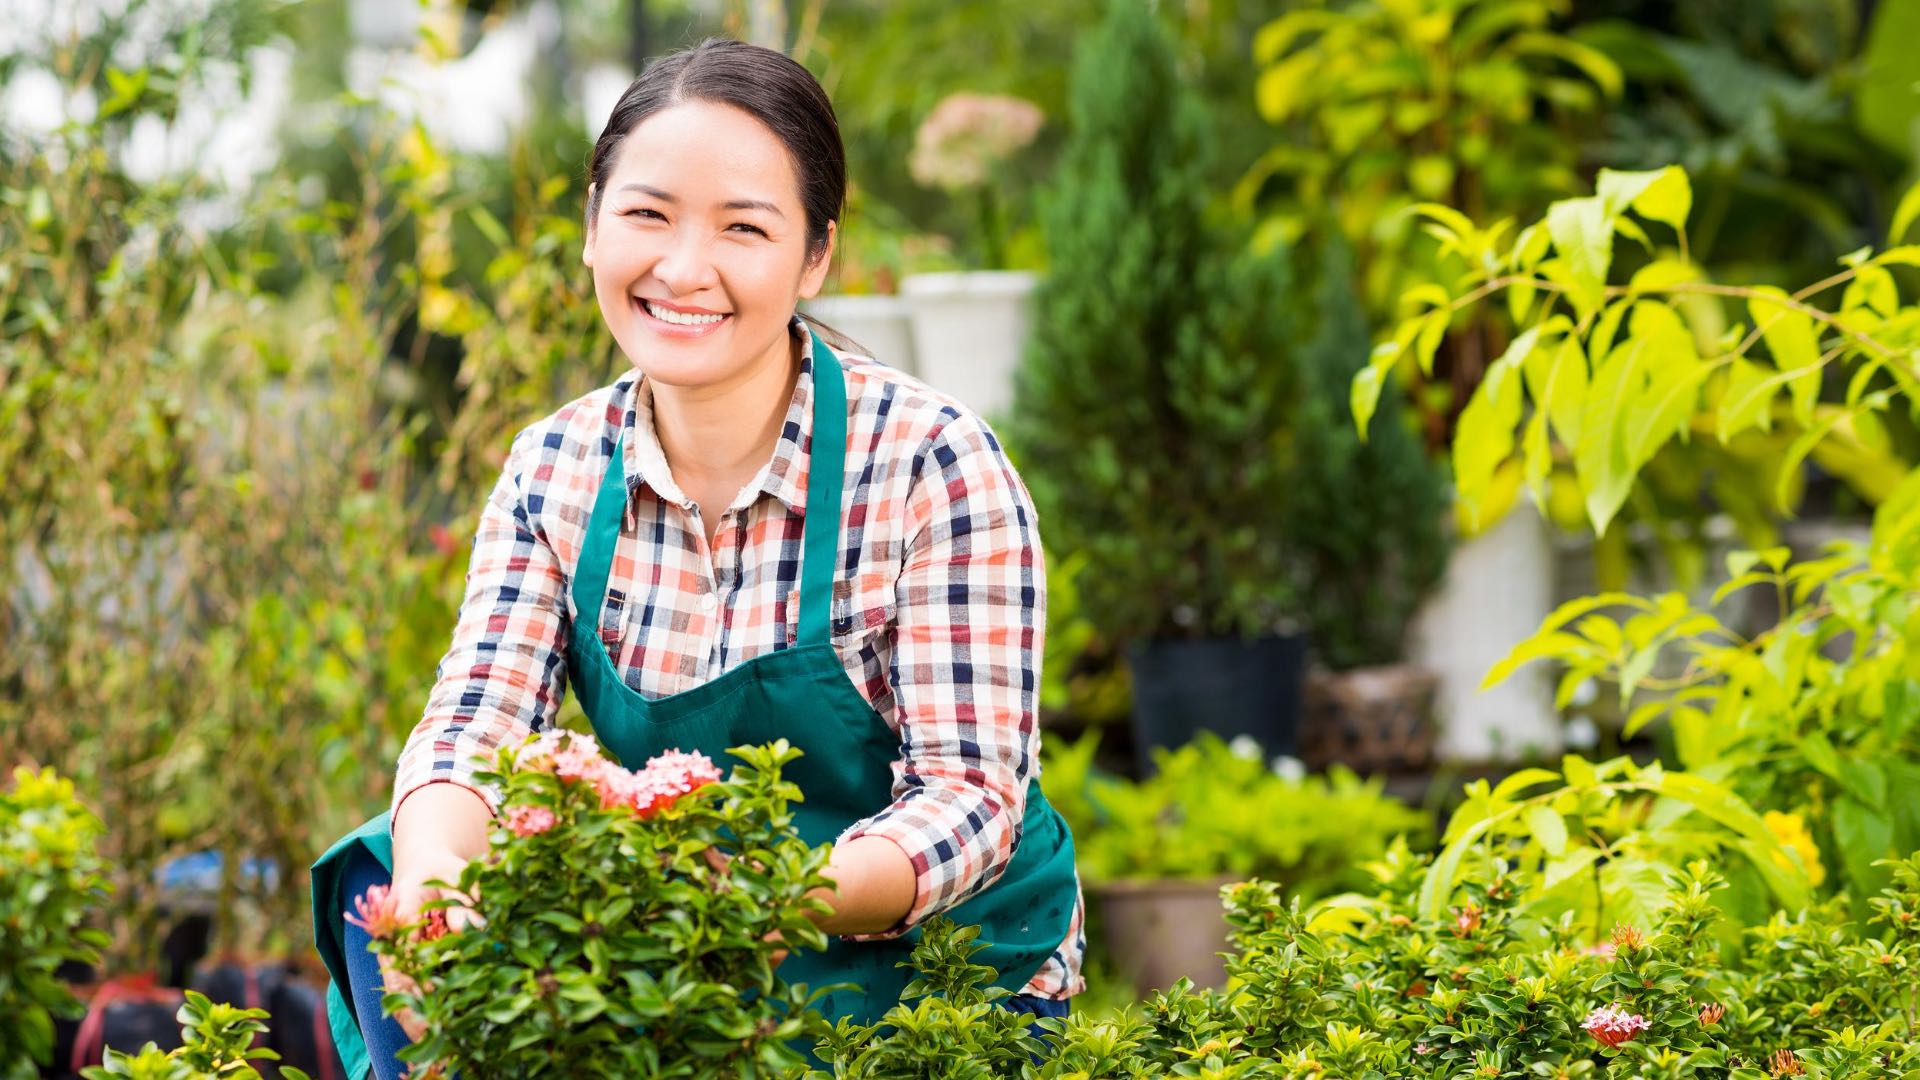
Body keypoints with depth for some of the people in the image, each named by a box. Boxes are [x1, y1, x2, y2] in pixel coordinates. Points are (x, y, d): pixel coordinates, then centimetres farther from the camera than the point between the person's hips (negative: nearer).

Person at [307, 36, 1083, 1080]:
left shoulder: (933, 464, -16)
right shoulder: (555, 472, 0)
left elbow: (972, 794, -20)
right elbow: (474, 721, -9)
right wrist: (433, 865, -34)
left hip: (932, 969, -5)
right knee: (385, 878, -14)